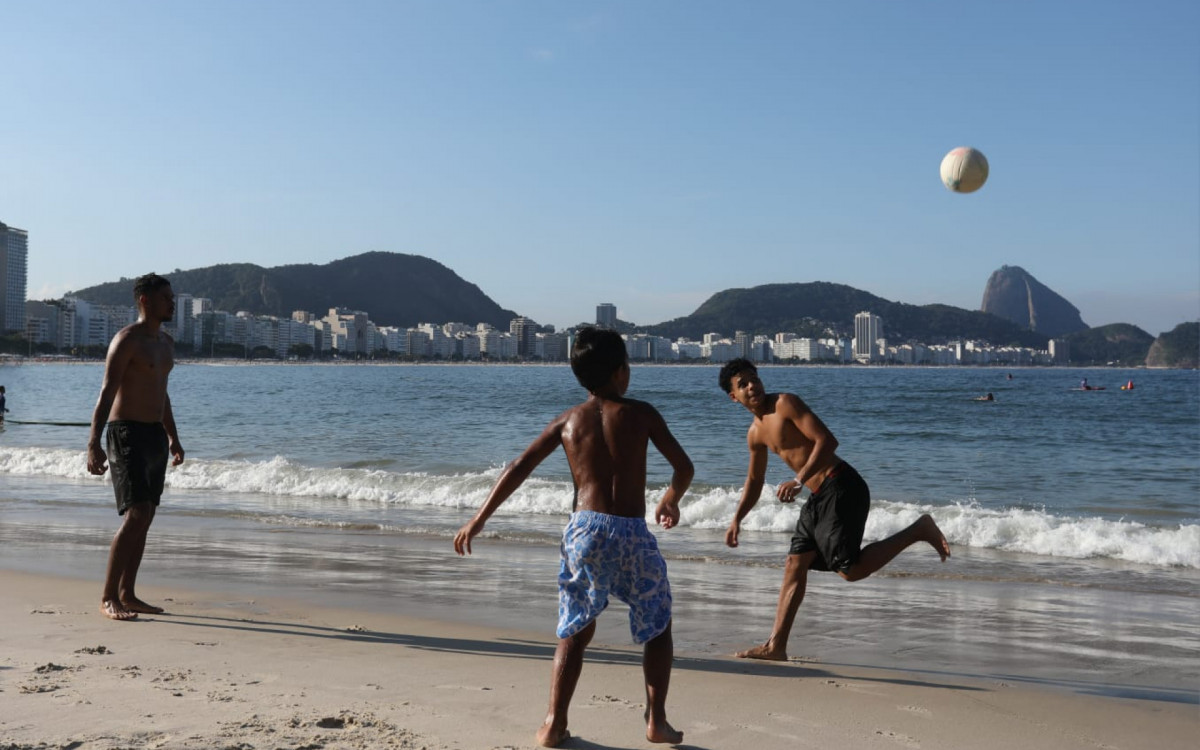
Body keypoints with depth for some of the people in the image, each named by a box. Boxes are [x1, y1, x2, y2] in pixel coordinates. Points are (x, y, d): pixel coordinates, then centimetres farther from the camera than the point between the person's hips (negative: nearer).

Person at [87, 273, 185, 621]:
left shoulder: (166, 342, 15)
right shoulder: (127, 340, -11)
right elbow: (106, 393, -18)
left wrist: (173, 437, 28)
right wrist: (94, 443, -25)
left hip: (156, 436, 9)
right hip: (127, 435, -9)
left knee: (144, 518, 10)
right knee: (136, 515, -15)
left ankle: (127, 594, 17)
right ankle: (108, 597, -9)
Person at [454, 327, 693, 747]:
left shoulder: (566, 421, 10)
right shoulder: (641, 413, 4)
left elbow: (519, 469, 5)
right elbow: (683, 467, 5)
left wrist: (480, 519, 8)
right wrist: (670, 501, 26)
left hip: (585, 529, 2)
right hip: (632, 532, -2)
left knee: (575, 631, 17)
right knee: (658, 628, 18)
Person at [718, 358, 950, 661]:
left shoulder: (786, 403, -10)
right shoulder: (755, 433, 15)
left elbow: (827, 440, -19)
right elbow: (754, 481, 28)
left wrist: (798, 481, -25)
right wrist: (736, 519, 21)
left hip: (841, 488, -9)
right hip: (818, 498, 9)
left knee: (850, 569, -14)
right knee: (795, 566, 7)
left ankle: (918, 531, -1)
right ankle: (776, 647, 12)